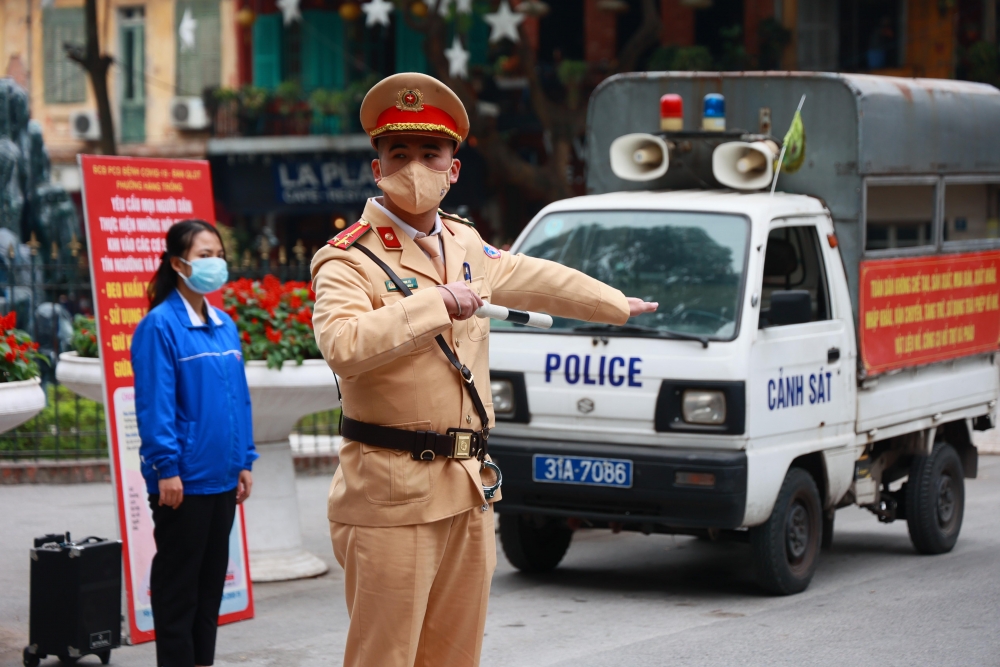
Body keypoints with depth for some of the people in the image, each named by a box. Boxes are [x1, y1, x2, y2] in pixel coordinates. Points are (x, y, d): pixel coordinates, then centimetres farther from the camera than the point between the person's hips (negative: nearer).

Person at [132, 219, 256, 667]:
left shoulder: (225, 326, 10)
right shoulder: (160, 326, -12)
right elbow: (154, 403, -15)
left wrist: (244, 462, 10)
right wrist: (167, 467, -18)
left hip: (221, 479, 7)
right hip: (184, 479, -7)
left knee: (212, 579, 14)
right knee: (178, 584, 2)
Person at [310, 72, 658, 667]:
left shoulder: (464, 244, 15)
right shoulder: (348, 260, -10)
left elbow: (535, 279, 33)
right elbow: (343, 346, -29)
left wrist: (616, 305, 44)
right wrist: (436, 303, -25)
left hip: (469, 490, 8)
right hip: (392, 494, -7)